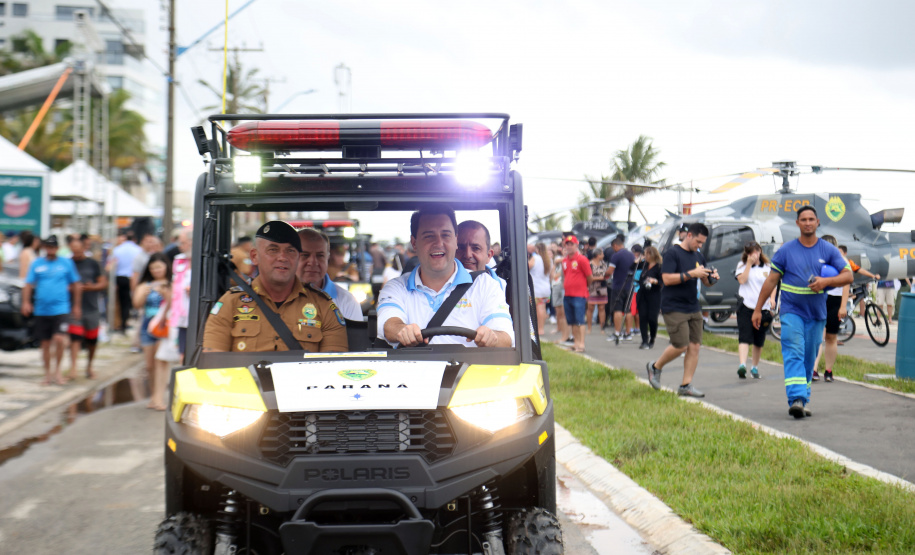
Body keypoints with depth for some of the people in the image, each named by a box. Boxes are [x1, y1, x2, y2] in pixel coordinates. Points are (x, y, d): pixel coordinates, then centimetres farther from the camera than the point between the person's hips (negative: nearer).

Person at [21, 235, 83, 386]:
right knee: (45, 343, 8)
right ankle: (47, 374, 21)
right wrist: (26, 302, -8)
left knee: (59, 339, -18)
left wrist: (77, 306, 8)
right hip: (41, 310, 2)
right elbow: (28, 284, 6)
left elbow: (76, 285, 10)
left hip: (60, 309, -2)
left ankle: (57, 370, 2)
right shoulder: (36, 264, 6)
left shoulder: (66, 263, 3)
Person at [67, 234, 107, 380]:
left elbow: (104, 283, 7)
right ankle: (73, 366, -20)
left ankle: (89, 366, 30)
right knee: (75, 337, -17)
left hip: (91, 307, 2)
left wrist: (92, 287, -11)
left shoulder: (92, 263, 5)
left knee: (92, 340, 11)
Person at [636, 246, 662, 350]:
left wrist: (655, 281, -28)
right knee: (642, 317, -3)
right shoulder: (645, 265, 11)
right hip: (642, 295, 6)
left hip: (654, 297, -6)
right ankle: (644, 341, -3)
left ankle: (652, 341, 16)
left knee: (652, 318, -4)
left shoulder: (659, 267, -10)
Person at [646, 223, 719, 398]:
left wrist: (712, 278, -3)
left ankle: (686, 385, 8)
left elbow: (705, 282, 21)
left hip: (693, 309, 7)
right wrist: (691, 274, -22)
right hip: (674, 308, -7)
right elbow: (667, 278, -19)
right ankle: (655, 367, 16)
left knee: (694, 346, 1)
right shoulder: (672, 253, -9)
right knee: (680, 346, -10)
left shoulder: (699, 257, 14)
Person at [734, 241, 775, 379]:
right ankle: (742, 365, -27)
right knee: (744, 337, -16)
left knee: (759, 341, 10)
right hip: (746, 306, -2)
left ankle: (755, 367, 25)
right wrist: (749, 264, -10)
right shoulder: (742, 265, 7)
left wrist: (772, 297, -6)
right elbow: (741, 280, -9)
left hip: (763, 308, 2)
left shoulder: (767, 267, 11)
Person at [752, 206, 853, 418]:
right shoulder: (786, 250, 2)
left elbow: (848, 276, 1)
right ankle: (796, 399, -26)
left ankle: (801, 402, 15)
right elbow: (771, 281, 6)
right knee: (794, 355, -16)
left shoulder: (829, 250, 5)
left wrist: (826, 281, -17)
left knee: (809, 359, 7)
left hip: (816, 314, 2)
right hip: (791, 311, -2)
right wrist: (758, 309, 6)